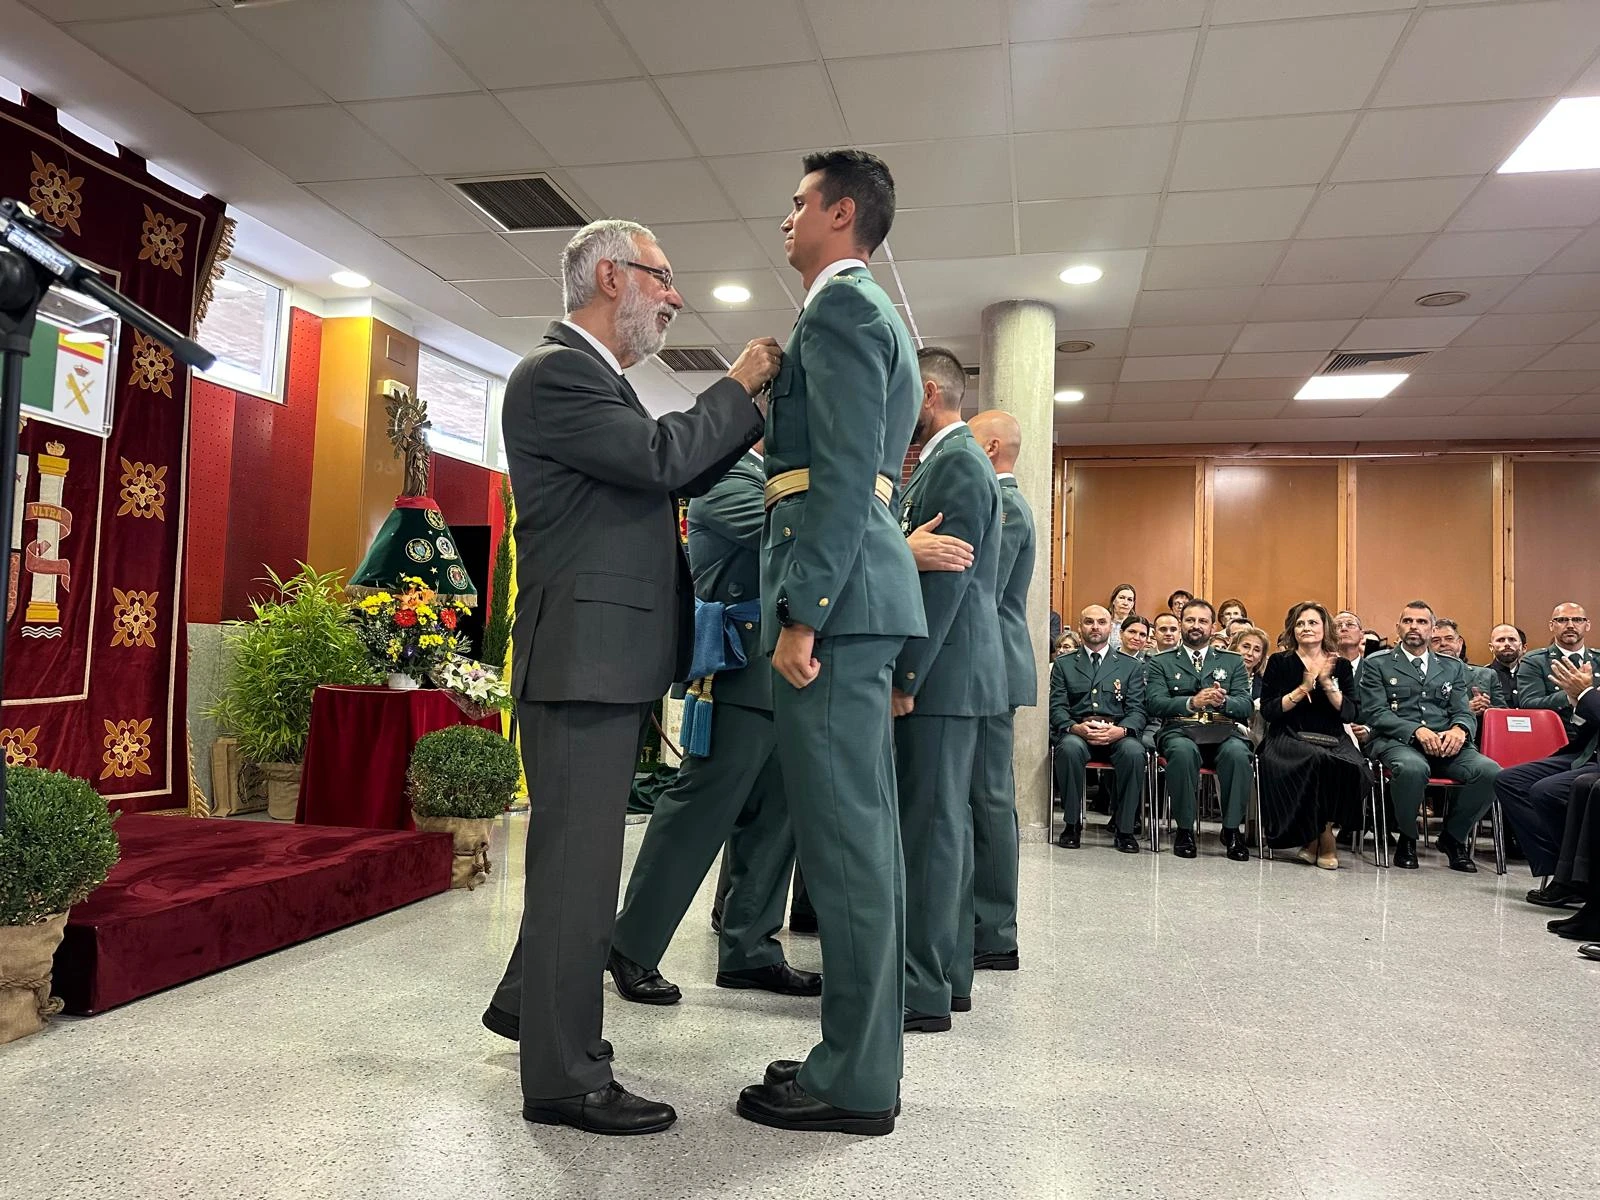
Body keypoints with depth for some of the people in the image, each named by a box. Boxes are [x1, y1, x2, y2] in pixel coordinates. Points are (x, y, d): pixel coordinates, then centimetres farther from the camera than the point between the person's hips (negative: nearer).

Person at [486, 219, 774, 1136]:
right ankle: (566, 1077, 9)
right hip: (583, 657, -11)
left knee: (579, 852, 22)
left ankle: (531, 1002, 40)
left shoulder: (595, 377, 20)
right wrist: (740, 385, -8)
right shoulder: (555, 374, -12)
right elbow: (663, 457, -23)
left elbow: (682, 474, 20)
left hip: (615, 658, 11)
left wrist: (758, 404, 12)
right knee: (578, 862, -3)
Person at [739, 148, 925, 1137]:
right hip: (860, 598, 11)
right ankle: (867, 1055, 22)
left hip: (837, 593, -10)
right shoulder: (875, 315, 26)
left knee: (845, 835, -6)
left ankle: (855, 1081, 5)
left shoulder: (839, 308, -5)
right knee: (864, 832, 12)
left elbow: (845, 472, -17)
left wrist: (800, 609, -20)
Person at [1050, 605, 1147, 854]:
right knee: (1070, 747, -36)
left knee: (1134, 751, -34)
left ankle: (1124, 827, -18)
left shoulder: (1132, 666, 17)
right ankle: (1072, 824, -19)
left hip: (1117, 734, 0)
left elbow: (1137, 711, 7)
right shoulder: (1063, 665, 17)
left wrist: (1120, 730, -16)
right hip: (1076, 732, 0)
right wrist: (1075, 727, -17)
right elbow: (1057, 708, 6)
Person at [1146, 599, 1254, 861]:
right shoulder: (1161, 662, 15)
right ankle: (1185, 830, -21)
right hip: (1180, 730, -1)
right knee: (1183, 751, -37)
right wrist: (1191, 702, -18)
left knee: (1237, 752, -34)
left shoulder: (1233, 662, 20)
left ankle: (1232, 830, -19)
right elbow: (1154, 703, -1)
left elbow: (1246, 706, 8)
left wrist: (1223, 702, -15)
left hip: (1223, 731, 1)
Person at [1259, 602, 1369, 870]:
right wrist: (1303, 689, -11)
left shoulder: (1341, 665, 13)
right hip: (1289, 739, -3)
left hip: (1333, 740, 3)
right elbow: (1268, 711, -3)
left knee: (1353, 766, -31)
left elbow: (1349, 714, 3)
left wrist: (1327, 683, -9)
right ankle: (1323, 836, -13)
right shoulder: (1279, 662, 7)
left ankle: (1316, 835, -10)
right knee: (1317, 759, -36)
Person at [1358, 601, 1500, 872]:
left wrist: (1459, 729, -13)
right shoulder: (1378, 664, 10)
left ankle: (1454, 835, -1)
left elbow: (1464, 712, 13)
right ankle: (1407, 838, -9)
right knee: (1413, 768, -39)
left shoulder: (1453, 667, 22)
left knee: (1490, 771, -27)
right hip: (1398, 741, -3)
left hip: (1445, 745, 4)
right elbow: (1375, 712, -2)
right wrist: (1416, 730, -18)